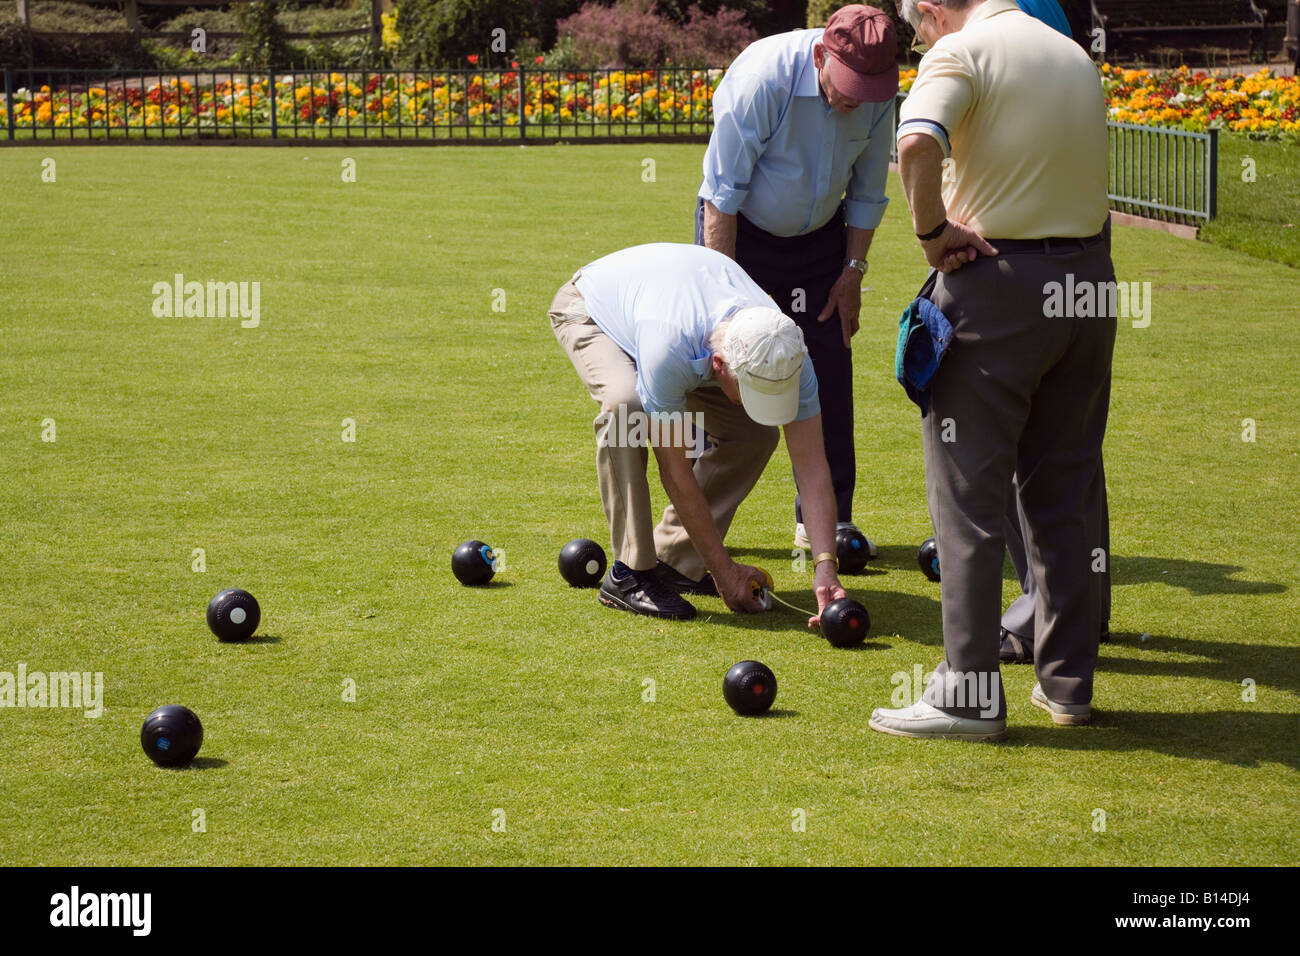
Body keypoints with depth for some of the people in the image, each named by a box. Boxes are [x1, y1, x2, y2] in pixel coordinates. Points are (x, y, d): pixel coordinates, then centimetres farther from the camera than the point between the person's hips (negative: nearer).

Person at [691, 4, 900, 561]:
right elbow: (723, 190, -23)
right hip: (740, 229, -4)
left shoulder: (878, 93, -16)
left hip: (818, 237, 4)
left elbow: (867, 191, 1)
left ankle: (826, 519, 7)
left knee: (829, 365, -1)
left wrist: (853, 270, 1)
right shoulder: (762, 77, -30)